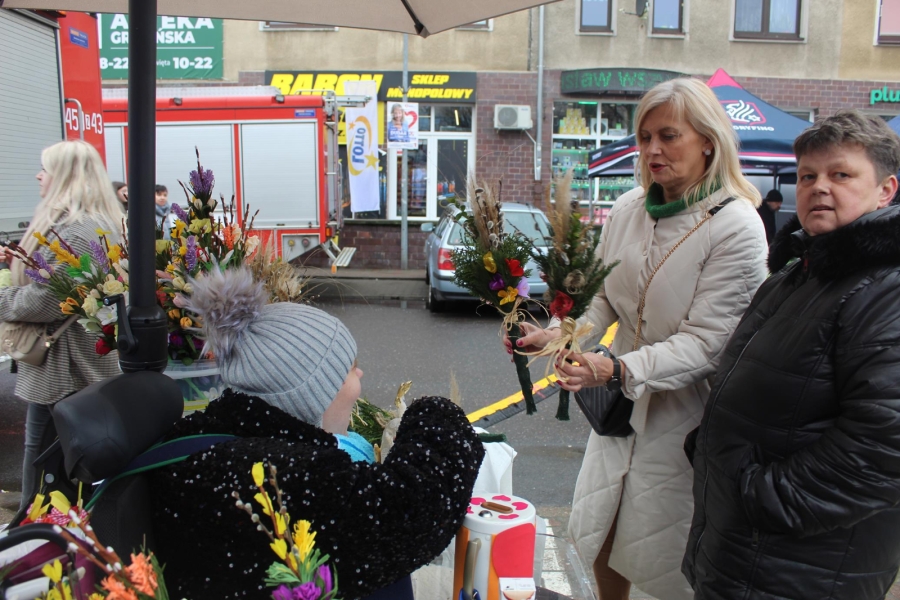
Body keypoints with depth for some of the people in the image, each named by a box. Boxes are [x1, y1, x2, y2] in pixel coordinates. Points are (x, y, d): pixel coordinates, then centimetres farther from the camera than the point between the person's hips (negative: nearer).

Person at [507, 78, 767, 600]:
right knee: (600, 534, 16)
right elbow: (603, 299, 6)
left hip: (686, 410, -5)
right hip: (622, 401, 5)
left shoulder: (737, 228, -17)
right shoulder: (629, 210, 1)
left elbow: (703, 344, -22)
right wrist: (556, 333, -12)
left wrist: (618, 369, -34)